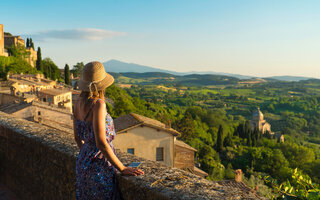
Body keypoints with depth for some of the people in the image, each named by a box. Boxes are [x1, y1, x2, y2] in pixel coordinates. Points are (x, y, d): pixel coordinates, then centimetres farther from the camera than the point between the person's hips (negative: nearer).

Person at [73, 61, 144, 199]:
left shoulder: (78, 103, 0)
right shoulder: (98, 104, -23)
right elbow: (101, 143, -26)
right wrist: (122, 168, -18)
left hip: (83, 163, 8)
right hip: (99, 168, -8)